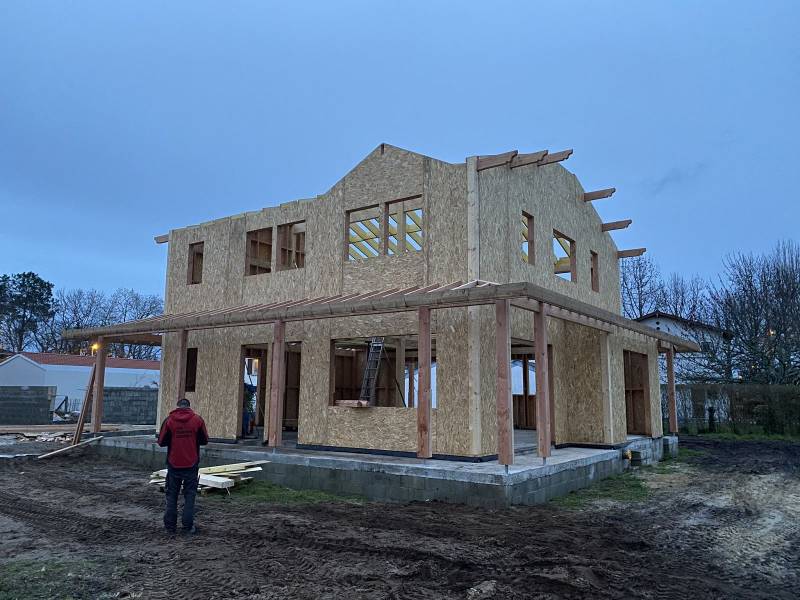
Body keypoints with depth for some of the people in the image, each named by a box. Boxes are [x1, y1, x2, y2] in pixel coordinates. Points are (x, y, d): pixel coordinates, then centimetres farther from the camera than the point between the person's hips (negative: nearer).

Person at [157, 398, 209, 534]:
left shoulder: (169, 420, -6)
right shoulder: (198, 419, -5)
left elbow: (161, 442, -3)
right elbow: (204, 440, 1)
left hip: (174, 464, 0)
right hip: (191, 464, 0)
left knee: (172, 495, 13)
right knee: (190, 495, 7)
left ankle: (170, 525, 16)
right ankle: (188, 526, 6)